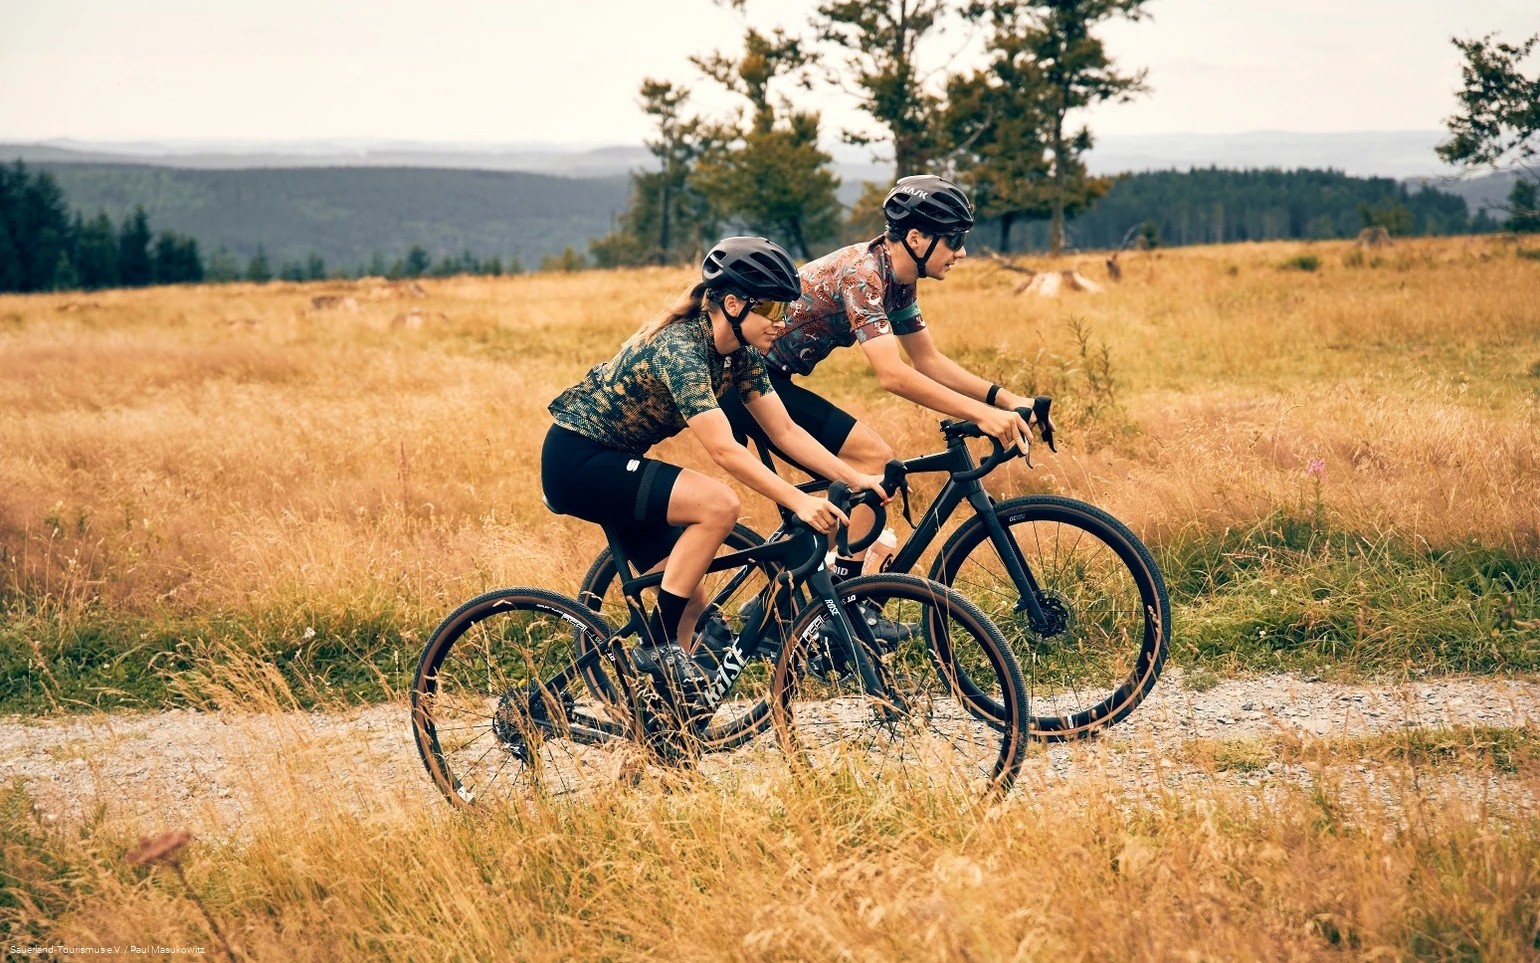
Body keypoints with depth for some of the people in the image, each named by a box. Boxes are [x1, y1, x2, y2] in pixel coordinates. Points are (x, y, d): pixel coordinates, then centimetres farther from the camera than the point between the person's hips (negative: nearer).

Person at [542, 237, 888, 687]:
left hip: (611, 463, 9)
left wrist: (857, 478, -9)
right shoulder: (681, 348, -27)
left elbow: (785, 431, 1)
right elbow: (724, 451, -33)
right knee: (718, 505, -26)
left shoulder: (741, 354, -1)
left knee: (692, 609, 4)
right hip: (577, 460, -9)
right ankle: (658, 647, -17)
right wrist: (799, 502, -38)